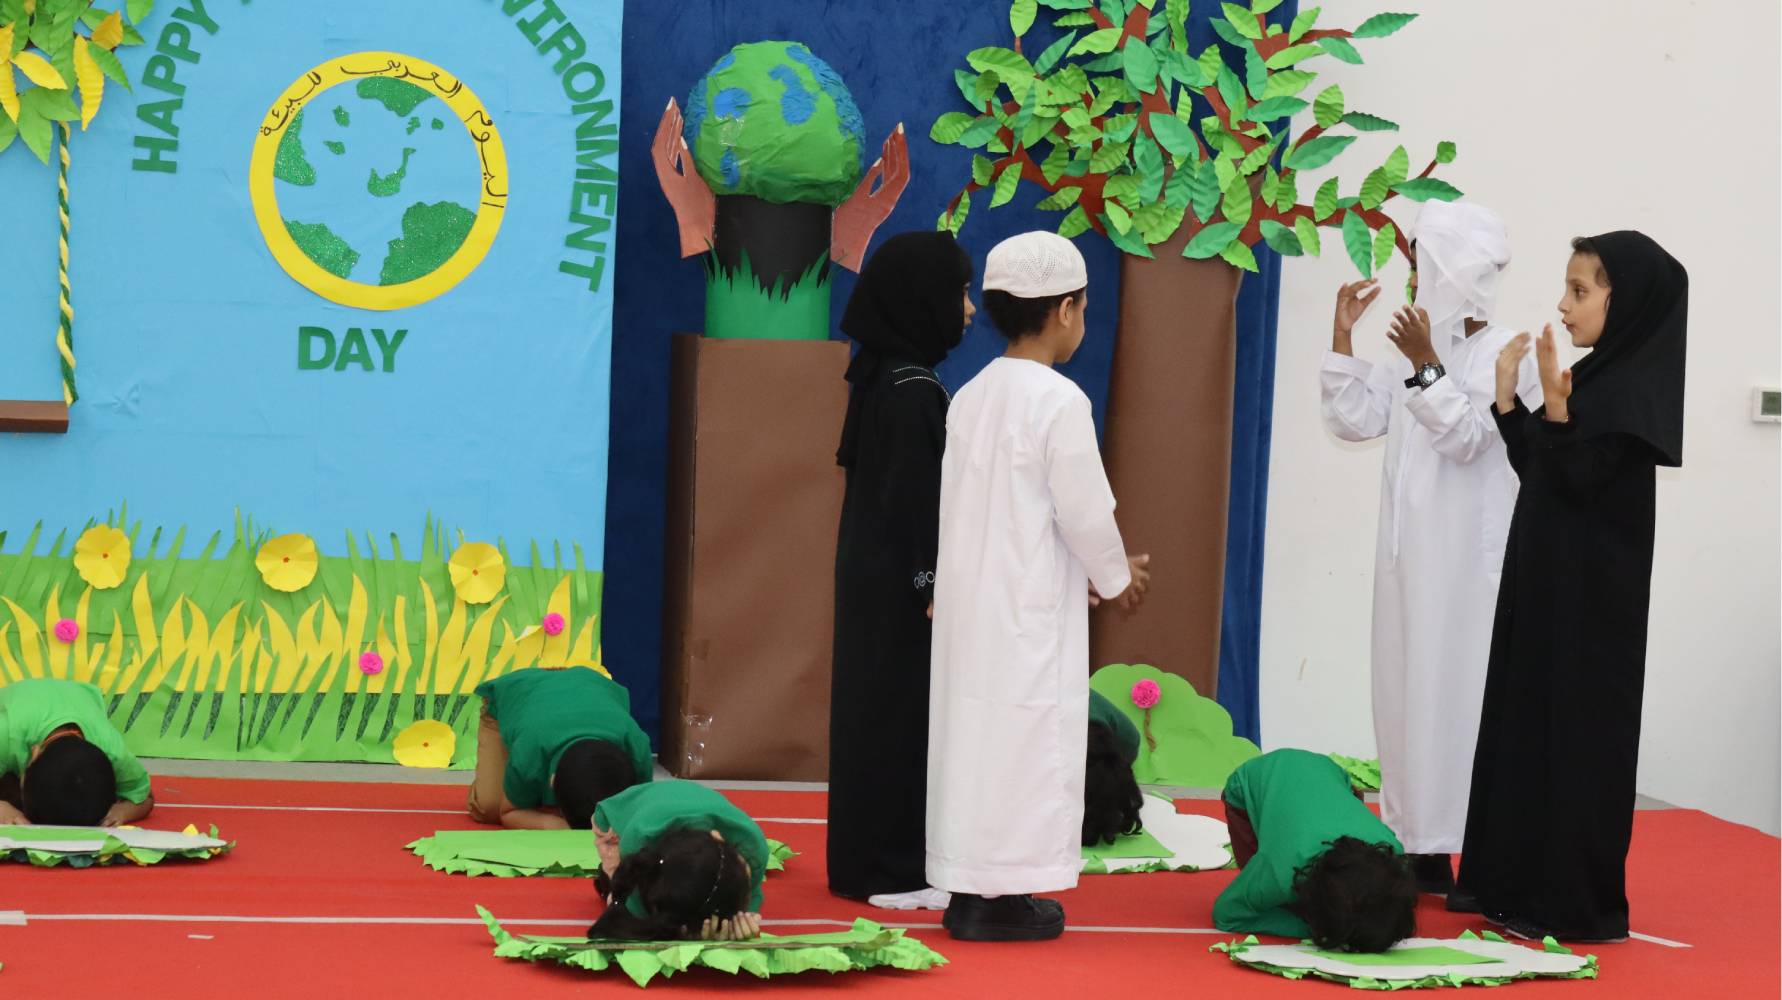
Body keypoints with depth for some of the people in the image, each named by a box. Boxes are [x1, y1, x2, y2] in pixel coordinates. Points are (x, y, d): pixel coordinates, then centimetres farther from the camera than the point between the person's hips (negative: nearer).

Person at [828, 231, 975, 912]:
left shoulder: (884, 379, 10)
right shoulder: (913, 390, -18)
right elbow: (915, 501, -20)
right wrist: (933, 591, -17)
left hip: (873, 575, 9)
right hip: (901, 586, -9)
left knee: (876, 712, 13)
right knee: (900, 715, -3)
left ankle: (866, 862, 20)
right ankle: (890, 873, 3)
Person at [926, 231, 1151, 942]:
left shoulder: (970, 397, 8)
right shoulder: (1060, 402, -15)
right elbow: (1084, 511, -15)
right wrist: (1117, 577, 5)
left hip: (969, 603, 8)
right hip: (1030, 610, -8)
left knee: (971, 727, 11)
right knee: (1025, 735, -2)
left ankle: (967, 891, 16)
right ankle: (1003, 896, 0)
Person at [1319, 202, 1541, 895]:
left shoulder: (1503, 355, -8)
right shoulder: (1418, 352, 15)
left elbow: (1466, 438, -17)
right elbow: (1353, 421, 9)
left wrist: (1427, 367, -24)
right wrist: (1343, 336, 5)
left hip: (1469, 558, -8)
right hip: (1409, 553, 8)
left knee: (1461, 688, -10)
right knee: (1407, 688, 8)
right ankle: (1423, 849, 13)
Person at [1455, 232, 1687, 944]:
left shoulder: (1633, 389, -15)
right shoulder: (1595, 378, 12)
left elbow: (1577, 480, -20)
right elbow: (1539, 471, 15)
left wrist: (1555, 406, -28)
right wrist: (1507, 397, 8)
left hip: (1590, 597, -9)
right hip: (1547, 586, 9)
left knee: (1574, 732, -5)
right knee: (1529, 723, 12)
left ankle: (1577, 902, 1)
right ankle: (1521, 884, 19)